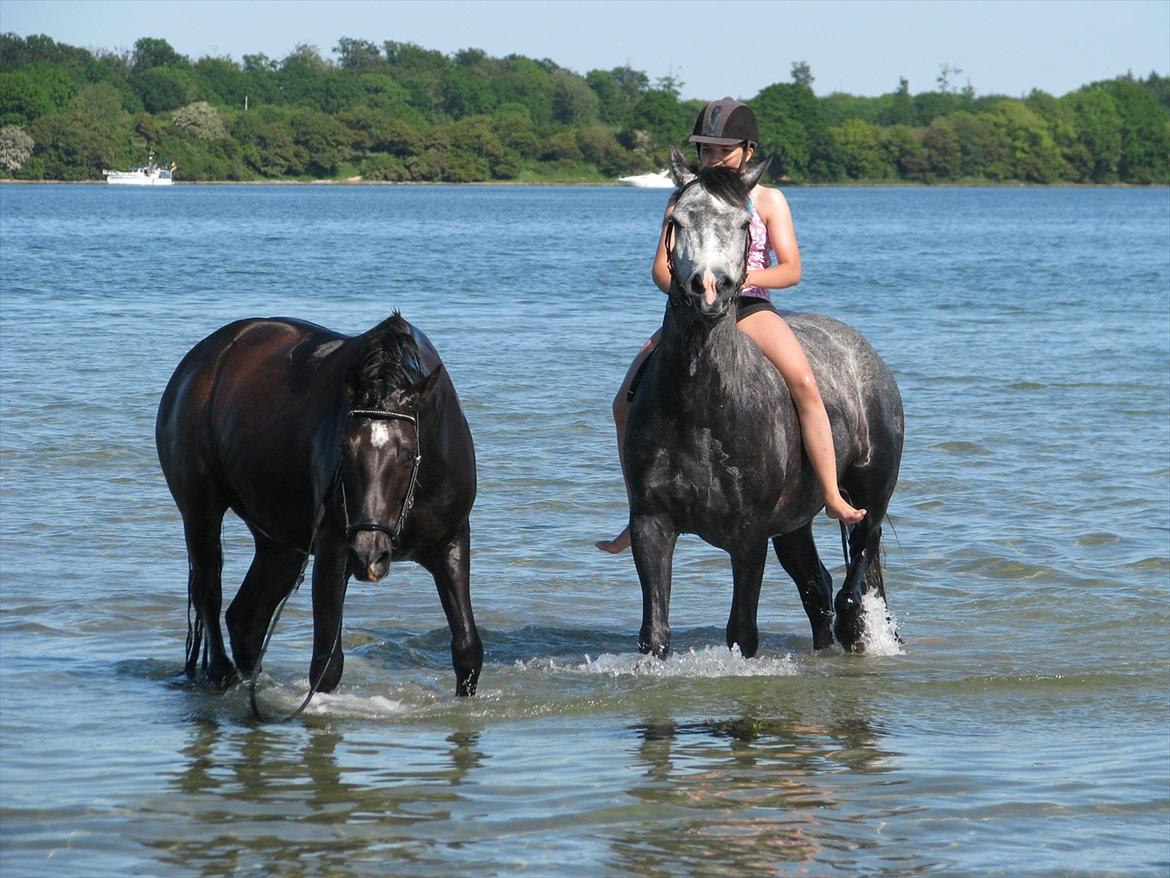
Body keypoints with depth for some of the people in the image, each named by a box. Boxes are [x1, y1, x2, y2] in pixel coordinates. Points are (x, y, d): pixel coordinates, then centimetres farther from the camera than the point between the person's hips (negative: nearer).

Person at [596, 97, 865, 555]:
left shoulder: (768, 200, 4)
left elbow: (791, 269, -3)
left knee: (804, 383, -30)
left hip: (750, 309, -3)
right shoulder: (683, 200, 10)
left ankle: (833, 496, -28)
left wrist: (747, 275, -23)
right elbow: (661, 267, 3)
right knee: (626, 403, -8)